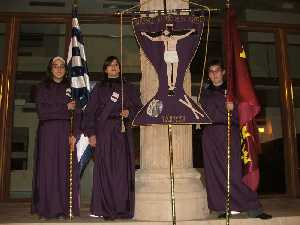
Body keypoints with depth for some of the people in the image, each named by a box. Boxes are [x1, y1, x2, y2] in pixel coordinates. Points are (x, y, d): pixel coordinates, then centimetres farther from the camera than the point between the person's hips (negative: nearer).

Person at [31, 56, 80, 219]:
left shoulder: (70, 88, 14)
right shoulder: (42, 88, 9)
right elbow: (41, 112, -4)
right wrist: (65, 108, -6)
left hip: (66, 132, 1)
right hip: (47, 131, -1)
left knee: (64, 169, -3)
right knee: (47, 169, -4)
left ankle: (62, 209, 1)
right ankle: (45, 209, 1)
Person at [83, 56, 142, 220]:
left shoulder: (128, 88, 15)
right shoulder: (99, 88, 12)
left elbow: (138, 108, 13)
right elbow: (90, 111, 5)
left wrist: (129, 112, -8)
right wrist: (91, 133, -4)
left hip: (123, 132, 1)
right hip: (104, 133, -1)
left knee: (122, 170, -3)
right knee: (105, 170, -4)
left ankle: (122, 209, 2)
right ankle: (105, 210, 0)